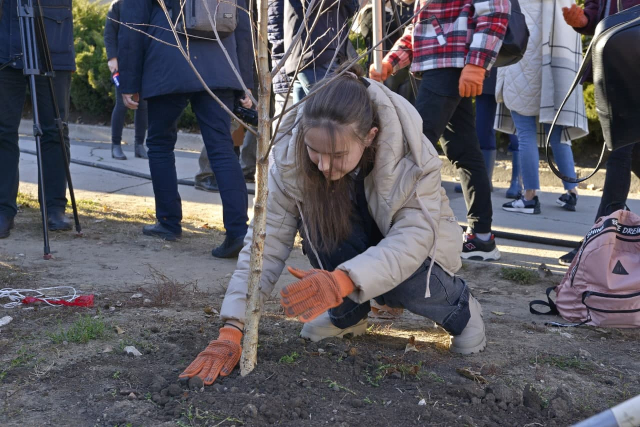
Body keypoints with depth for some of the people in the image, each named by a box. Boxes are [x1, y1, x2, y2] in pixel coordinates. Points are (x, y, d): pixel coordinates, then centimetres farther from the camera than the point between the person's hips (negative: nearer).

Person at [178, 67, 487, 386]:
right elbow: (268, 238, -28)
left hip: (406, 250, -2)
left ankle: (457, 305, 2)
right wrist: (231, 330, -36)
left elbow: (413, 236, -38)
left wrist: (343, 280, -56)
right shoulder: (292, 154, -28)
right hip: (347, 249, 2)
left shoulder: (414, 157, -33)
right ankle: (347, 314, -4)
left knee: (413, 285, -36)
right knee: (317, 215, -31)